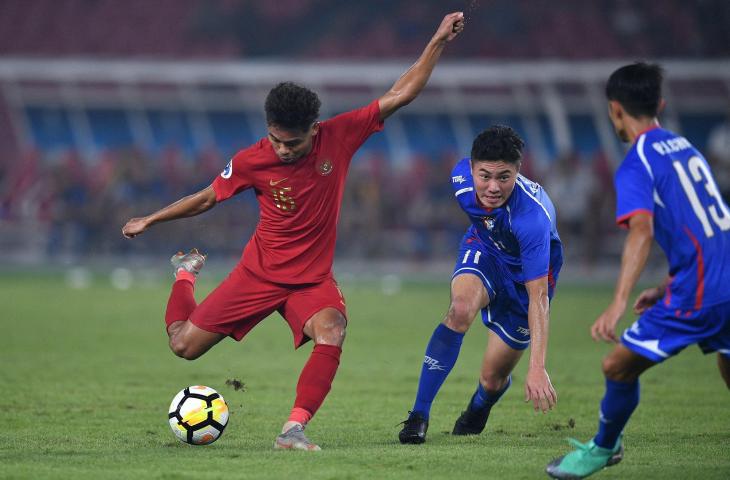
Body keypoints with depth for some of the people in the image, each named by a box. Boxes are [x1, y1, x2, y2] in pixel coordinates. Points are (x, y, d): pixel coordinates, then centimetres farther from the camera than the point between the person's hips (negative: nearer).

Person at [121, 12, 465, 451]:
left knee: (331, 334, -34)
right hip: (259, 273, 0)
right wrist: (148, 221, 9)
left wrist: (438, 43, -18)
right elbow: (208, 198, 4)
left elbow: (400, 95, -12)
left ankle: (294, 430, -29)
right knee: (184, 346, 2)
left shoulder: (339, 137, -14)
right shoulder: (253, 161, -14)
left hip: (313, 279, 0)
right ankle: (187, 273, 36)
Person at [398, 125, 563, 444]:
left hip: (528, 270, -3)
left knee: (493, 379, 3)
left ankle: (478, 409, 44)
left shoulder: (532, 217, -42)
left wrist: (537, 368, -49)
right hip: (484, 249, 3)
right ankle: (419, 416, -27)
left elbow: (538, 298, -43)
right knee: (460, 310, -32)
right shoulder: (461, 176, -26)